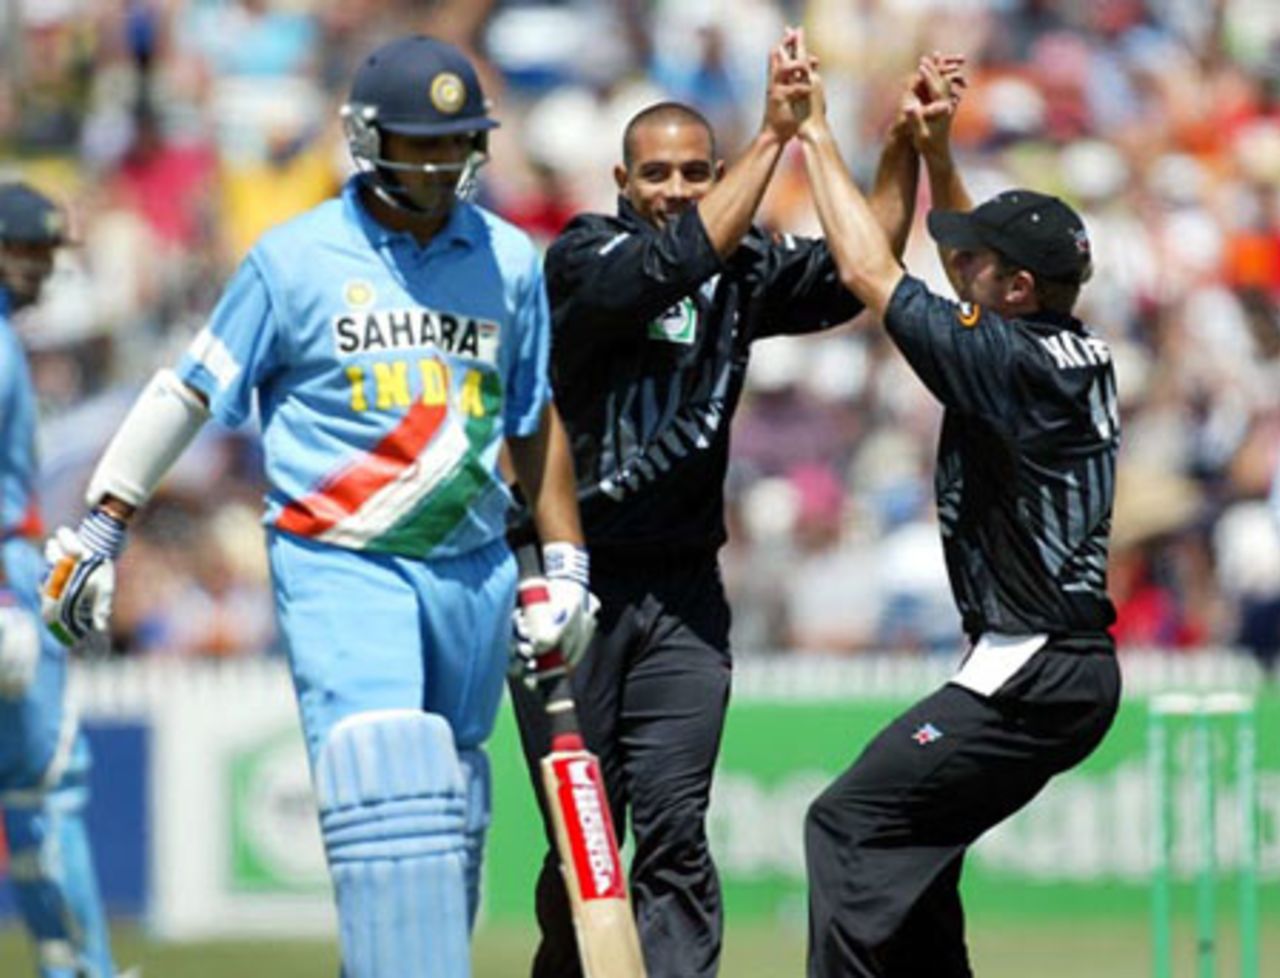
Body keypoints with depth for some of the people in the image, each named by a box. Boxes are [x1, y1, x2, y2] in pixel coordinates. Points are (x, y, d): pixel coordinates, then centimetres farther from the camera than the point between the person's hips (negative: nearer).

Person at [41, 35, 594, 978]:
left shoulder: (508, 260, 8)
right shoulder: (295, 258, -2)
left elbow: (534, 422, 18)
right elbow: (190, 392, 4)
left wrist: (567, 564, 15)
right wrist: (102, 528, 1)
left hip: (473, 571, 5)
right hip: (337, 567, -5)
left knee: (454, 799, 9)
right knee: (389, 791, -20)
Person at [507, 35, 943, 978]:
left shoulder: (744, 273, 7)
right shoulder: (584, 258, -7)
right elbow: (680, 260, -25)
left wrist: (905, 149, -13)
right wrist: (775, 135, -24)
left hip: (683, 593, 3)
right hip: (572, 583, -3)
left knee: (675, 829, -7)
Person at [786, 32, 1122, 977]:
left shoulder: (1015, 364, -17)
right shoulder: (1081, 355, 9)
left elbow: (871, 274, -11)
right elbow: (976, 267, 28)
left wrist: (816, 135, -3)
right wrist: (937, 156, 19)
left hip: (1030, 673, -10)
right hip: (1078, 665, 10)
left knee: (849, 824, -11)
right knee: (906, 844, 17)